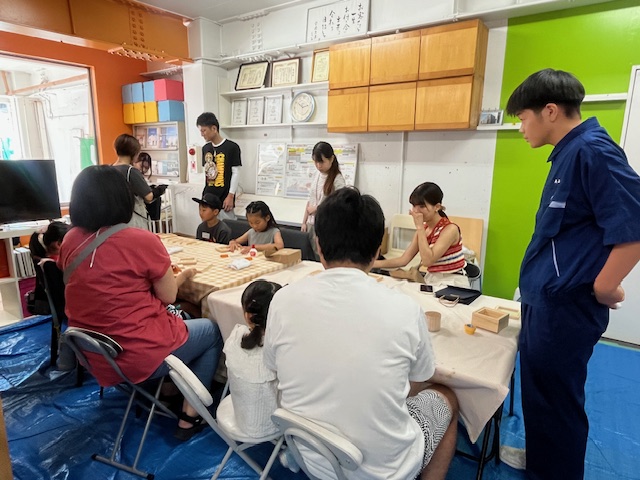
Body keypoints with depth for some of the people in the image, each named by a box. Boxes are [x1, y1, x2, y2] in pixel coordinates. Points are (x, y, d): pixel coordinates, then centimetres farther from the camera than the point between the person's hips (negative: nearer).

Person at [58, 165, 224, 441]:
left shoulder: (70, 241, -2)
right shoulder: (142, 240, -21)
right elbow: (168, 296, -9)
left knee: (176, 319, 30)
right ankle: (190, 417, 19)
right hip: (141, 356, -7)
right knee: (212, 331, 18)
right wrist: (180, 274, 10)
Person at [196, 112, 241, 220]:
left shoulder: (232, 147, -8)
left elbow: (236, 173, -9)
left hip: (224, 197, -6)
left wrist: (231, 195, -12)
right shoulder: (205, 148, 11)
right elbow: (206, 172, 17)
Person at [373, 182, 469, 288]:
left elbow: (427, 261, -25)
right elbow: (403, 260, 1)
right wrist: (372, 263, -9)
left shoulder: (450, 229, -16)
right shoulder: (423, 229, 5)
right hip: (431, 282, 6)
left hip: (453, 285, -6)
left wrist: (419, 226, -21)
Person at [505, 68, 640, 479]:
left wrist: (602, 288, -13)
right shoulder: (570, 152, 11)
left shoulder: (592, 150, -17)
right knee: (538, 391, 23)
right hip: (547, 298, 9)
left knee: (554, 398, 8)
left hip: (565, 303, -9)